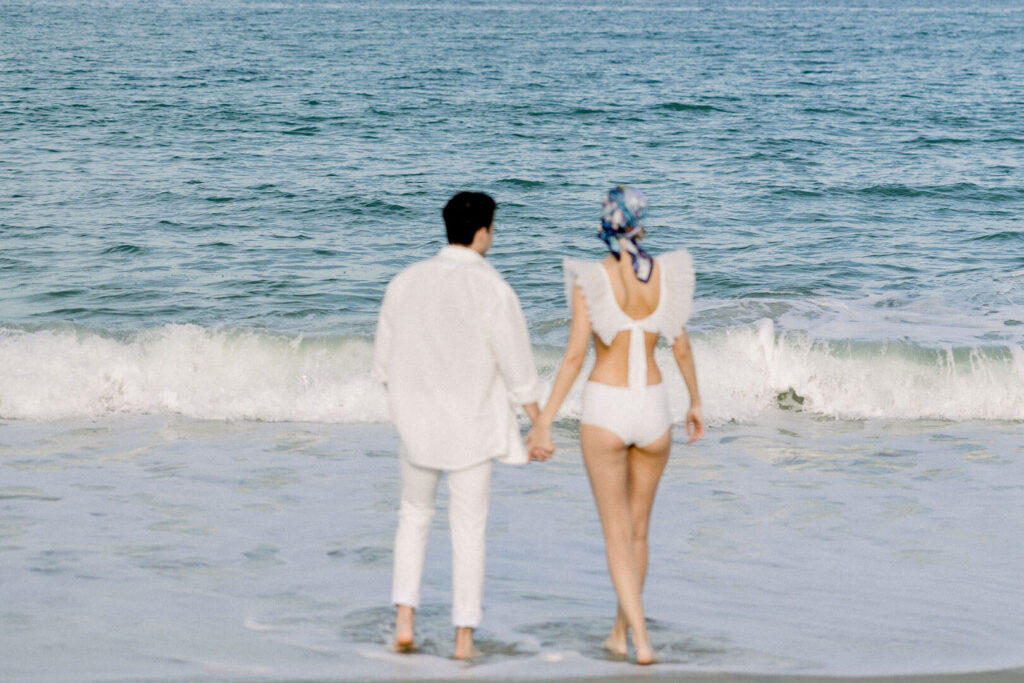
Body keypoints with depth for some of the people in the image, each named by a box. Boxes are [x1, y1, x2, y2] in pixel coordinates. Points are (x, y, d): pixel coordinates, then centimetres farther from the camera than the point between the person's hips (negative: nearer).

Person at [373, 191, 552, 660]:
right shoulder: (492, 289, -15)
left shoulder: (405, 281, -3)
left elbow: (385, 361, 4)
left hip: (417, 423, 3)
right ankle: (464, 638, 10)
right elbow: (518, 367, -14)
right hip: (472, 427, -3)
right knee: (469, 529, 8)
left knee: (414, 515, 22)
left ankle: (404, 621, 12)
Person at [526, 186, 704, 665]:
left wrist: (544, 422, -7)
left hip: (605, 410, -3)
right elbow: (681, 347, 5)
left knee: (617, 534, 4)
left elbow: (574, 357, -13)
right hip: (653, 408, 3)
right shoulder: (666, 273, -2)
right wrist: (696, 402, 20)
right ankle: (619, 632, 30)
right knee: (638, 528, 20)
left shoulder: (589, 280, -11)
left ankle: (641, 640, -11)